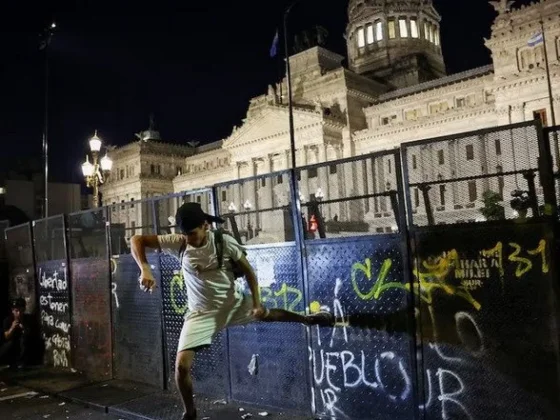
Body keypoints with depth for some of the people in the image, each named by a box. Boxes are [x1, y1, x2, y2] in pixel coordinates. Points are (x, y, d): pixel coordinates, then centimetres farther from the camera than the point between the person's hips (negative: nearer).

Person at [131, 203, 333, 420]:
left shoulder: (225, 242, -20)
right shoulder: (178, 243, -18)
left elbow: (249, 272, -7)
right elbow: (137, 239, -18)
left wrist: (257, 304, -11)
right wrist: (145, 270, -33)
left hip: (233, 304, 0)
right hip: (202, 313, 0)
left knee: (267, 314, 17)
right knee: (182, 365, -10)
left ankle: (308, 319, 50)